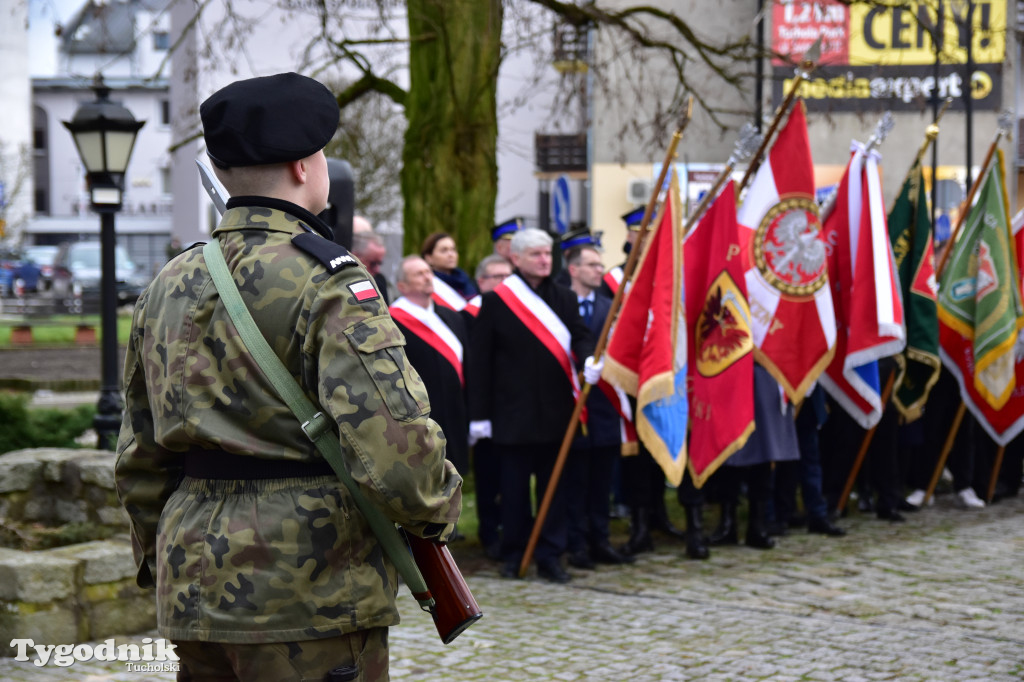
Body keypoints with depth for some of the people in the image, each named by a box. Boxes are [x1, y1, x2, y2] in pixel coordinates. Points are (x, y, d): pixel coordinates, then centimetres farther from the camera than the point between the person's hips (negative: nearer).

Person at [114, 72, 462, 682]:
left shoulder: (170, 284, 11)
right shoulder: (329, 282, -12)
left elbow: (139, 454, 17)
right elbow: (393, 440, -22)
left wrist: (159, 560, 27)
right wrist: (438, 507, -3)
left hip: (195, 586, 7)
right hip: (309, 596, -7)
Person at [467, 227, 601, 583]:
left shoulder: (564, 298, 10)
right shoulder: (495, 301, -1)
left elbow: (579, 336, 1)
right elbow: (480, 360, -2)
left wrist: (589, 359, -24)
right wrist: (479, 414, -5)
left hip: (555, 410, 3)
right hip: (513, 413, -3)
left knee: (554, 486, 6)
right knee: (515, 487, 4)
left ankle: (550, 556, 13)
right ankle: (513, 554, 16)